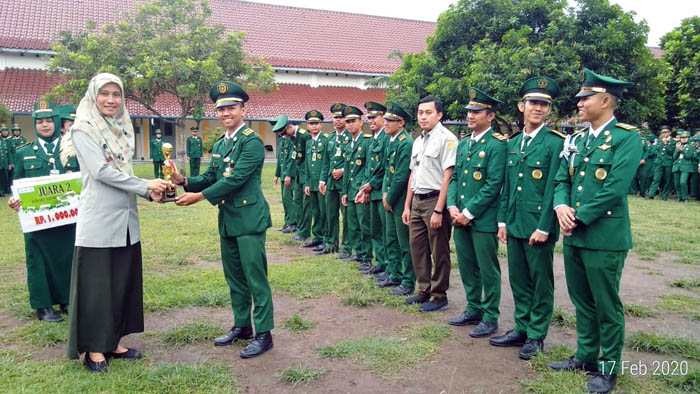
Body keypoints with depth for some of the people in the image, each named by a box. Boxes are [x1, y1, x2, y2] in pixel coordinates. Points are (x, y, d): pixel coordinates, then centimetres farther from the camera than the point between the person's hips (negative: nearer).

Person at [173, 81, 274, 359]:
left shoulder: (252, 141, -12)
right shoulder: (219, 145, 14)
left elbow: (236, 179, -20)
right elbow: (210, 177, 14)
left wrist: (201, 196, -19)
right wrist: (185, 182, -4)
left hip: (249, 218, -9)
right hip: (227, 220, 9)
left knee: (255, 276, -3)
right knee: (234, 277, 16)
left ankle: (263, 333, 7)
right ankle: (241, 326, 30)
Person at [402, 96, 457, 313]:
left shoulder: (446, 138, -11)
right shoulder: (418, 141, 15)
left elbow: (448, 177, -17)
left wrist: (438, 210, -20)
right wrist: (407, 206, 16)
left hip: (435, 201, -8)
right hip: (417, 201, 8)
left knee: (439, 253, 3)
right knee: (418, 249, 14)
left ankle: (439, 296, 16)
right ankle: (424, 291, 29)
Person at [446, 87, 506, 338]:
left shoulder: (497, 145, -10)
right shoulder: (463, 144, 14)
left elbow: (493, 185, -16)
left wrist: (469, 213, -15)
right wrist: (452, 206, -1)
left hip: (483, 219, -7)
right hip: (460, 218, 7)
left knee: (488, 270, 4)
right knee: (467, 267, 16)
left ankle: (490, 318, 17)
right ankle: (473, 310, 31)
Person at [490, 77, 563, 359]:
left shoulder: (554, 143, -8)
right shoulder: (512, 143, 11)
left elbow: (553, 188, -13)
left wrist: (543, 227, -16)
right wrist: (502, 221, 9)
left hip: (538, 226, -6)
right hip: (514, 225, 6)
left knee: (541, 282, 7)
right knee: (518, 280, 15)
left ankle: (536, 336, 20)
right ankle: (521, 328, 29)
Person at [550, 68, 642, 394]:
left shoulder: (627, 137, -9)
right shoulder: (576, 140, 13)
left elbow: (615, 189, -18)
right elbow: (561, 180, 11)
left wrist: (579, 218, -15)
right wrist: (561, 207, -9)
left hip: (604, 237, -7)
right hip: (573, 235, 7)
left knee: (606, 306, 5)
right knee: (582, 302, 17)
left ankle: (608, 368, 21)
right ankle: (585, 356, 32)